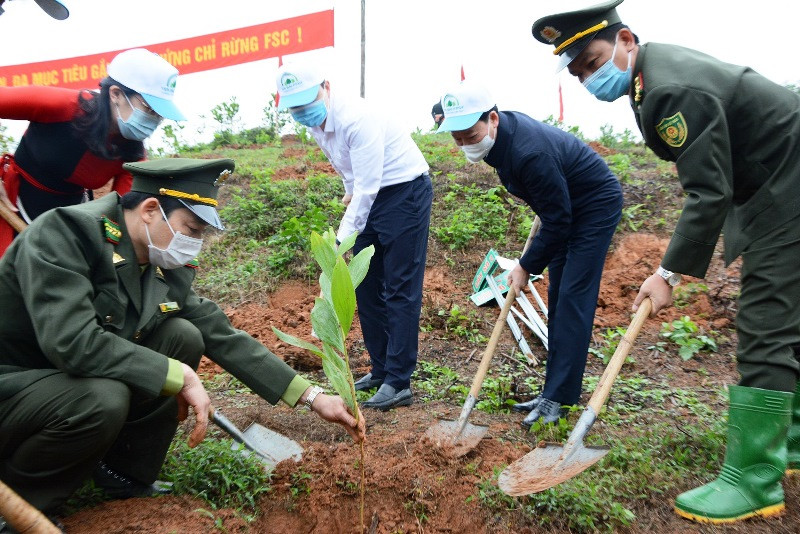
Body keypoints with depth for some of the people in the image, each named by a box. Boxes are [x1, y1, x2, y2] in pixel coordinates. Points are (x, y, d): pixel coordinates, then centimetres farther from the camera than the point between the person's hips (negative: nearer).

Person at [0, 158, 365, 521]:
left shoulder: (168, 271, -5)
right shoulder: (65, 232, -24)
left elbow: (224, 338, -4)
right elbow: (70, 341, -36)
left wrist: (313, 397, -8)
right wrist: (181, 377, -29)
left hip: (81, 381, 7)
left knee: (183, 336, -10)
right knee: (104, 398, -34)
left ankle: (125, 475, 3)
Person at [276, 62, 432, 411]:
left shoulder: (356, 120, -25)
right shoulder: (315, 125, 3)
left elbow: (367, 187, -29)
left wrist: (343, 239, -33)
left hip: (405, 191, -9)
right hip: (370, 196, 9)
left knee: (400, 289, -9)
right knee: (366, 287, 9)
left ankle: (398, 383, -5)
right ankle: (380, 369, 21)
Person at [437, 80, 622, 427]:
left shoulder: (530, 153, -35)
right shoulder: (503, 131, -7)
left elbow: (557, 220, -28)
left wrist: (527, 267, -18)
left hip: (596, 206, -10)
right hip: (566, 206, 10)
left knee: (573, 299, -13)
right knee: (557, 297, 8)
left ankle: (558, 398, -8)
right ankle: (555, 390, 16)